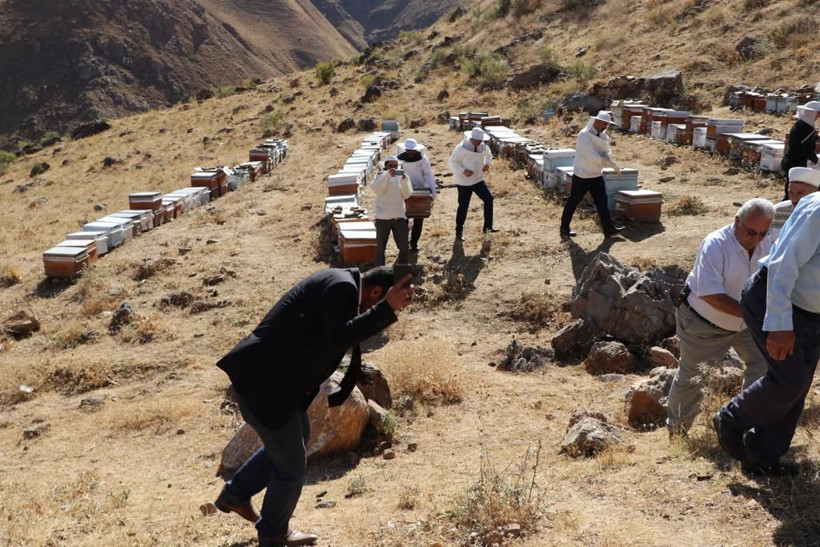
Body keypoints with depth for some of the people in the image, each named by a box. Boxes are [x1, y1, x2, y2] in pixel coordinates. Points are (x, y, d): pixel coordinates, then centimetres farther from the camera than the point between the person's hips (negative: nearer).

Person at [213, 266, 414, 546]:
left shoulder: (340, 283, 13)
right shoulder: (342, 287, -19)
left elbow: (335, 338, 21)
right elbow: (337, 339, -34)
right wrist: (387, 309, -35)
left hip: (271, 377, 11)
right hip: (262, 382, -11)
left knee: (298, 436, 29)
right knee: (293, 464, 6)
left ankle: (235, 495, 40)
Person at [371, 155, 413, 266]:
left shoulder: (400, 177, 9)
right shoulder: (381, 176, 2)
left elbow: (407, 195, -1)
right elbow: (376, 189, -19)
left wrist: (404, 180, -17)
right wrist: (387, 175, -29)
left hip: (399, 216, 2)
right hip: (383, 217, -2)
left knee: (404, 248, 1)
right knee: (380, 247, 5)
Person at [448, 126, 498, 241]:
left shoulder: (483, 146, 0)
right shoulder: (461, 148, -18)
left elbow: (488, 155, 21)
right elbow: (452, 162, -15)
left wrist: (487, 165, 0)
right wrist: (463, 171, -28)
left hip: (478, 180, 5)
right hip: (464, 182, -5)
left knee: (488, 198, -10)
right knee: (463, 206, 0)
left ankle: (488, 226, 2)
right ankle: (459, 231, 17)